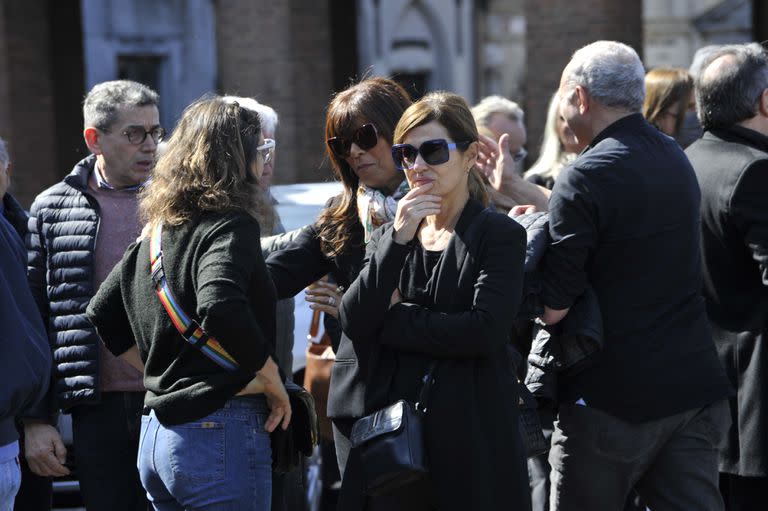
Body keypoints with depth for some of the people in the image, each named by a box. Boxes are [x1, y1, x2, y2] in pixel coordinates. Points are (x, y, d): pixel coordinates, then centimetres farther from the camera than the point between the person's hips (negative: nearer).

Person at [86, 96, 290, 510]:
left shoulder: (158, 229, 13)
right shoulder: (230, 225, -11)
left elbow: (101, 315, 20)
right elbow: (221, 309, -29)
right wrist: (272, 382, -16)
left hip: (155, 434, 8)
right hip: (220, 430, -8)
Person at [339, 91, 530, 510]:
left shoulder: (499, 234, -1)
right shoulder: (388, 237, 13)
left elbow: (485, 330, -16)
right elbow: (353, 326, -2)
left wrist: (394, 320, -6)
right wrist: (398, 240, -10)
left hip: (471, 434, -3)